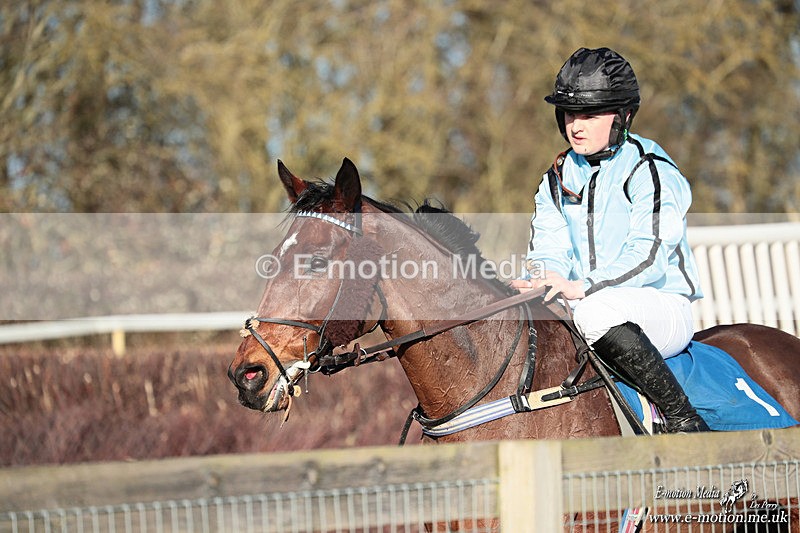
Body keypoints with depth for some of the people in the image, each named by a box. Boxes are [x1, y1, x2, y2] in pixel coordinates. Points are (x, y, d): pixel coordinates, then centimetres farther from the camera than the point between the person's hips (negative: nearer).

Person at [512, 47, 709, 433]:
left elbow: (649, 256, -20)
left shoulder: (650, 170, -8)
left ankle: (684, 419, -30)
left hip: (663, 306, -6)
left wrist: (581, 287, -33)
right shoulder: (559, 178, 13)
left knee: (595, 312, -39)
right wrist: (540, 283, -21)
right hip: (588, 304, 6)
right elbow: (548, 252, 5)